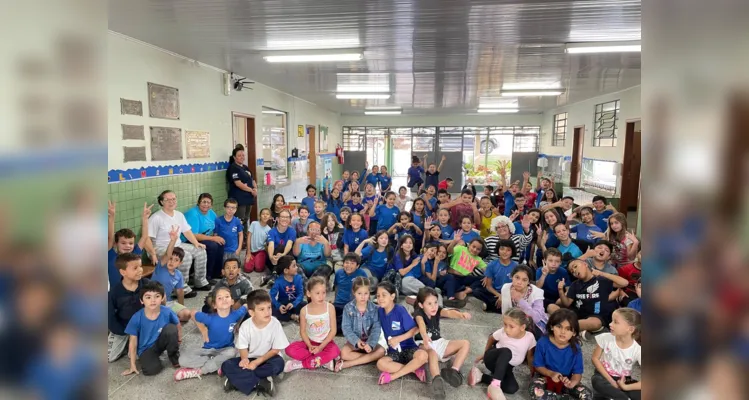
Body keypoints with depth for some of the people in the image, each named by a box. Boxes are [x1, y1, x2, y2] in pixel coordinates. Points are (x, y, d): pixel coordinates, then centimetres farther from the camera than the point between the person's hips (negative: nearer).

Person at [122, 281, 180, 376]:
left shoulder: (167, 312, -20)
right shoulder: (136, 318, -20)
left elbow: (177, 326, 2)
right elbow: (133, 342, -10)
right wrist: (132, 365, -5)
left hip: (161, 342, 1)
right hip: (146, 349, -1)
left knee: (171, 328, -30)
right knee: (151, 370, -29)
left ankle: (174, 358, -6)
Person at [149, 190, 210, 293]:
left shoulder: (179, 215, 12)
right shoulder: (156, 218, -13)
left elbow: (187, 231, 13)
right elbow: (147, 238, -17)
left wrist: (196, 243, -1)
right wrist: (153, 254, -27)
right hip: (162, 248, -8)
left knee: (201, 252, -3)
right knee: (186, 256, -29)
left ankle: (200, 282, 10)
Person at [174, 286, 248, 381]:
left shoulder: (235, 314, -19)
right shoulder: (210, 318, -20)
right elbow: (193, 314, -1)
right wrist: (203, 331, 0)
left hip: (226, 349, 0)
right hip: (208, 349, 0)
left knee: (232, 352, -38)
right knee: (183, 360, -21)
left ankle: (197, 371, -21)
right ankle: (219, 364, -17)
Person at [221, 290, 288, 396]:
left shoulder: (275, 324, -19)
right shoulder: (245, 325, -15)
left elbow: (276, 349, -13)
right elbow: (243, 347, -6)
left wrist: (257, 362, -22)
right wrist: (244, 359, -29)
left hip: (268, 358, -1)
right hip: (250, 358, 2)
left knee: (279, 363, -34)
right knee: (226, 366, -22)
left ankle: (238, 380, -23)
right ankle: (261, 383, -26)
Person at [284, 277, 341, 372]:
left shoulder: (330, 307, -12)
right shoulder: (304, 310, -8)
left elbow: (333, 330, -10)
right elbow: (303, 331, -2)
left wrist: (321, 347, -16)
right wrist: (309, 346, -18)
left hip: (326, 342, -2)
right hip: (310, 342, 2)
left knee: (335, 352, -35)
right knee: (290, 349, -23)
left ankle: (300, 364, -21)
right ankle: (324, 361, -20)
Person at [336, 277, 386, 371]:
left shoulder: (374, 308, -10)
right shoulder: (348, 308, -10)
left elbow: (376, 329, -15)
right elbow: (346, 328, -13)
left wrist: (370, 344, -31)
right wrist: (356, 341, -29)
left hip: (369, 341, 1)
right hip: (354, 341, -1)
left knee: (381, 351, -27)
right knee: (343, 353, -29)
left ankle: (347, 364, -24)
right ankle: (369, 358, -17)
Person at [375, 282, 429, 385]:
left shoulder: (400, 310, -13)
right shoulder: (380, 311, 2)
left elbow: (415, 329, -12)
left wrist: (398, 339, -16)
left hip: (408, 348, -3)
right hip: (393, 351, 3)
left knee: (423, 355, -35)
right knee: (380, 364, -29)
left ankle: (392, 376, -22)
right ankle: (414, 369, -16)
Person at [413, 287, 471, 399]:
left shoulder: (437, 310, -2)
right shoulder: (418, 312, -14)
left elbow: (449, 312, -25)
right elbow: (421, 323, -38)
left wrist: (461, 314, -50)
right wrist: (425, 337, -62)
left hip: (439, 343, 6)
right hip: (424, 344, -6)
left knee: (465, 344, -9)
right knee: (433, 354, -42)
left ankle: (454, 370, -29)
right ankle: (437, 380, -68)